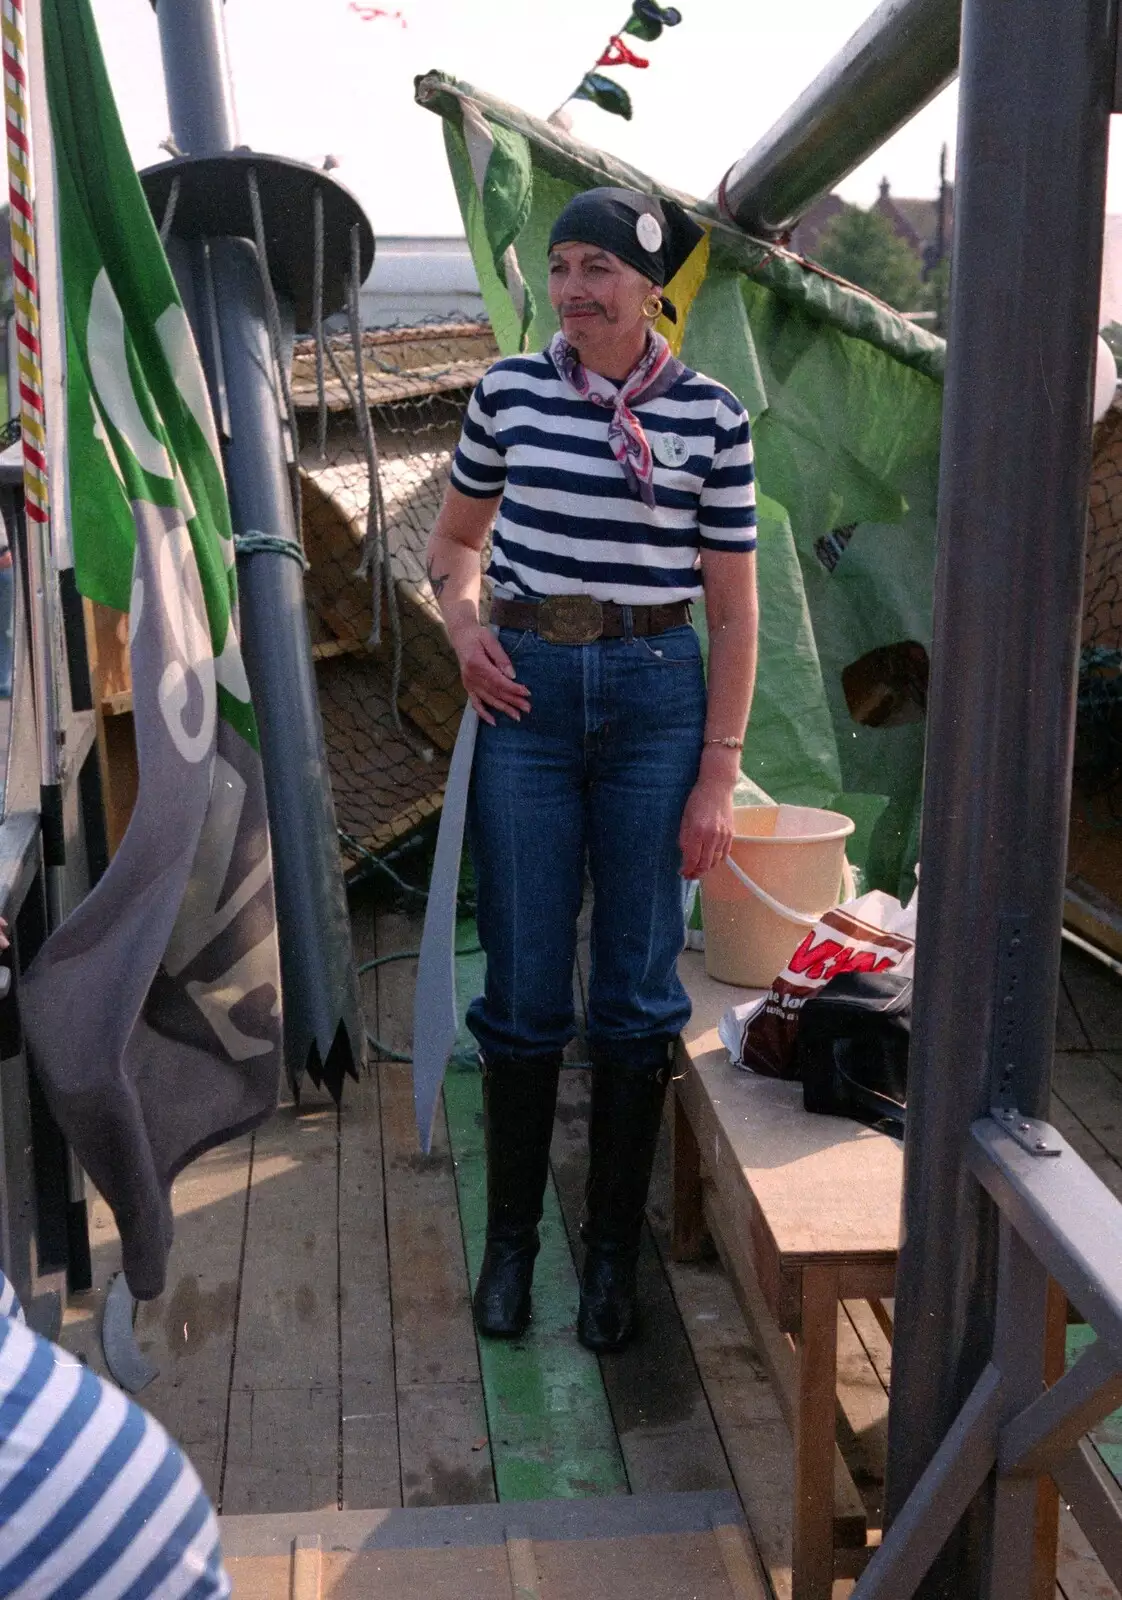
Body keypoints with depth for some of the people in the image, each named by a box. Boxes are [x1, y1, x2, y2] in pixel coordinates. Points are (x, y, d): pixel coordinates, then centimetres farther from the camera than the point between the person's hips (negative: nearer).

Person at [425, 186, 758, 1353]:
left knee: (636, 991, 7)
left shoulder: (711, 416, -2)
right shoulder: (510, 390, 3)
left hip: (656, 698, -1)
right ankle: (510, 1237, 25)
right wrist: (464, 624, -4)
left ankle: (613, 1247, 23)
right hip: (528, 696, 1)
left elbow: (732, 610, 1)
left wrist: (718, 775, -3)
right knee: (523, 989, 6)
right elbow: (456, 536, 18)